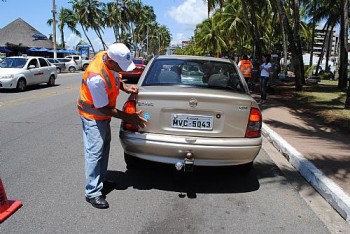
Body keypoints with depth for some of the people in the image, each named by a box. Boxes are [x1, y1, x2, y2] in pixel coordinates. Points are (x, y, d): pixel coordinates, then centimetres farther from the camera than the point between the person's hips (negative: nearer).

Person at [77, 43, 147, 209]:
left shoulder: (109, 58, -13)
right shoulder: (96, 78, -37)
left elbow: (116, 78, 9)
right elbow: (102, 108, -27)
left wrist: (126, 87, -11)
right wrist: (128, 118, -21)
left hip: (104, 113, 9)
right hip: (93, 115, -9)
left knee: (105, 146, 18)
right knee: (95, 152, -7)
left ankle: (101, 180, 34)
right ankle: (92, 193, 3)